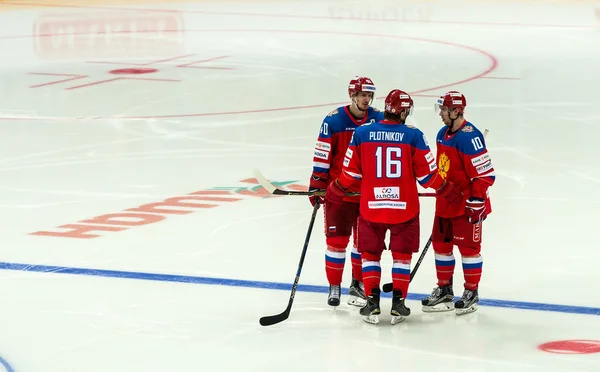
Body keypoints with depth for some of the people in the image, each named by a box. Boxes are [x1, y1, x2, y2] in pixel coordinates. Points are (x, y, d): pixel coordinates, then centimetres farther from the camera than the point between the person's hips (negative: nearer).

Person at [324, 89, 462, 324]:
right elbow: (427, 174, -4)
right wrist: (448, 191, 13)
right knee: (402, 254, 14)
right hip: (405, 206, -1)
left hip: (371, 206, 1)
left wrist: (334, 192, 18)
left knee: (370, 253, 14)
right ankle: (398, 304, 10)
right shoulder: (413, 136, -8)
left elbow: (351, 172, 1)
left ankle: (372, 303, 7)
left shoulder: (362, 133, -3)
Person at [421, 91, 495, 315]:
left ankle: (471, 293, 11)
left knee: (468, 246, 0)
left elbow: (485, 172, -22)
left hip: (466, 204, -9)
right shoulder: (443, 134, 8)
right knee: (441, 244, 13)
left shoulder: (469, 137, -21)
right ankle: (444, 291, 24)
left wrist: (477, 200, -23)